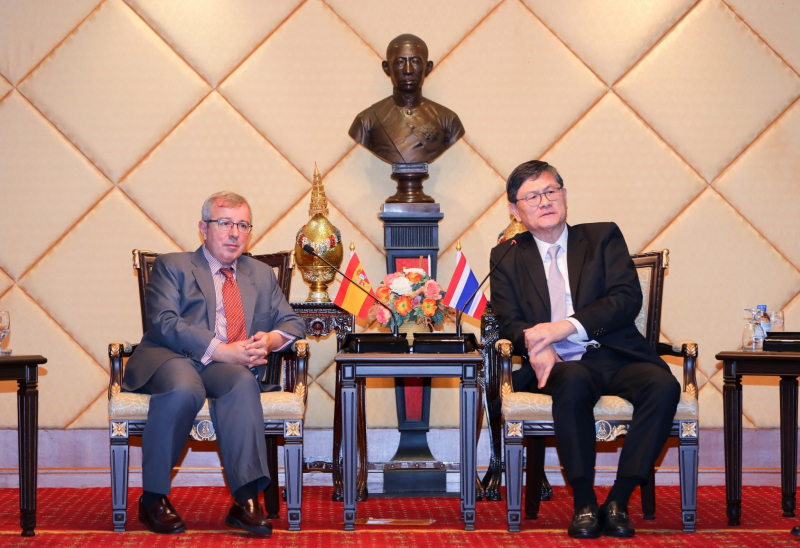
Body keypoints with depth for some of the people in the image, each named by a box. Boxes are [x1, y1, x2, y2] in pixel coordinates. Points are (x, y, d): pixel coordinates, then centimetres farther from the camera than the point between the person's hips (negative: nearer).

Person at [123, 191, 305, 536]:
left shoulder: (262, 276, 27)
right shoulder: (172, 266, 12)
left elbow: (292, 323, 21)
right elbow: (165, 324, -4)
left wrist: (271, 339, -5)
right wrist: (221, 351, -16)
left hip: (230, 367, 3)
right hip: (170, 359, -3)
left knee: (243, 381, -34)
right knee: (184, 388, -38)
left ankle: (245, 500, -38)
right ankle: (153, 498, -23)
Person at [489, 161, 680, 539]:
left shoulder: (604, 237, 14)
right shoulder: (507, 256, 16)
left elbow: (628, 298, -1)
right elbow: (508, 322, 5)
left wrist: (566, 326, -14)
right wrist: (537, 345, -19)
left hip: (618, 358, 1)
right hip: (562, 365, -1)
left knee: (663, 386, -30)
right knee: (573, 383, -37)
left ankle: (618, 501, -23)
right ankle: (584, 503, -26)